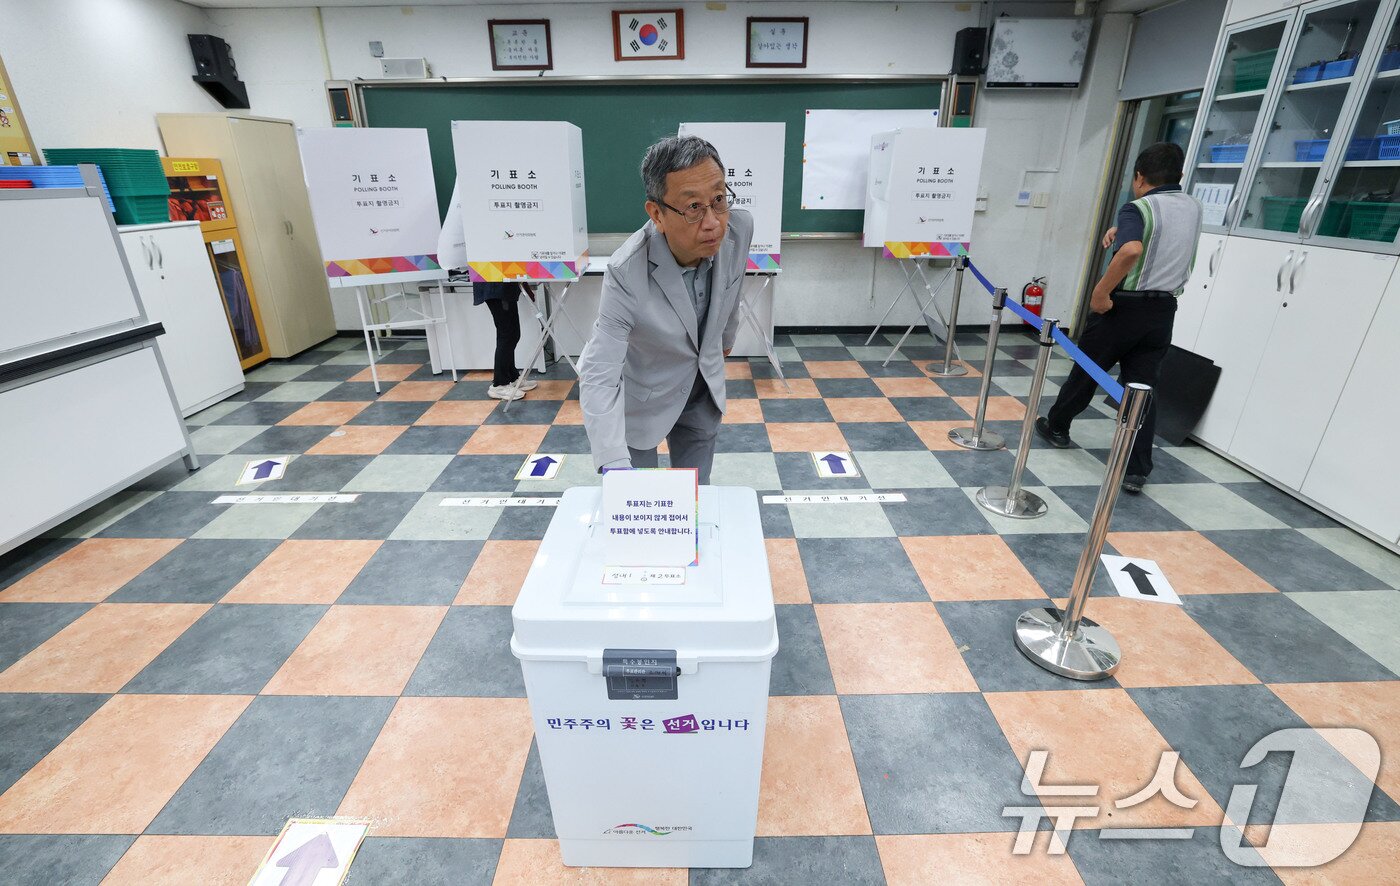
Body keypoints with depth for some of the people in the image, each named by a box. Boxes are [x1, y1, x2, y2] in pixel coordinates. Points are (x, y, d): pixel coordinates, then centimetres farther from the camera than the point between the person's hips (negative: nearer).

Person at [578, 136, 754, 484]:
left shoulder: (740, 228, -19)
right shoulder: (627, 273, -32)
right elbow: (599, 376, -32)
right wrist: (615, 468, -43)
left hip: (704, 389, 4)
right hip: (640, 397, -4)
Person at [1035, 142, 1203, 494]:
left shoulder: (1137, 209, -12)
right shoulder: (1193, 207, 10)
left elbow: (1131, 250, -33)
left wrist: (1101, 291, -25)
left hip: (1125, 307, -5)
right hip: (1163, 311, 6)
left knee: (1085, 371, 14)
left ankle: (1057, 426, 34)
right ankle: (1136, 471, 2)